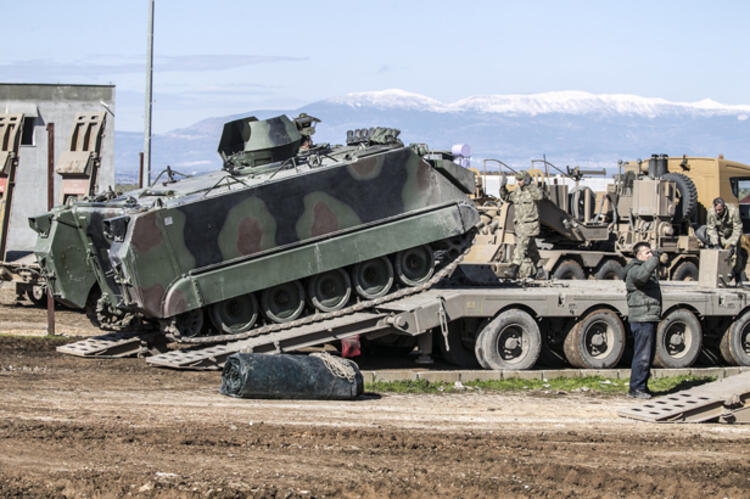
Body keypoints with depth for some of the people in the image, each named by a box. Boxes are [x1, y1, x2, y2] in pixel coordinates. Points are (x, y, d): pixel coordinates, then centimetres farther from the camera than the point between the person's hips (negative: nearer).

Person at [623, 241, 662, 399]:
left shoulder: (647, 268, 18)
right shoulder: (634, 270, -13)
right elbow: (641, 275, -38)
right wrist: (654, 259, -30)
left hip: (650, 320, 11)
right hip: (641, 320, -11)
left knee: (648, 355, 15)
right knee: (642, 356, -10)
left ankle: (642, 387, 23)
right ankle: (635, 389, -7)